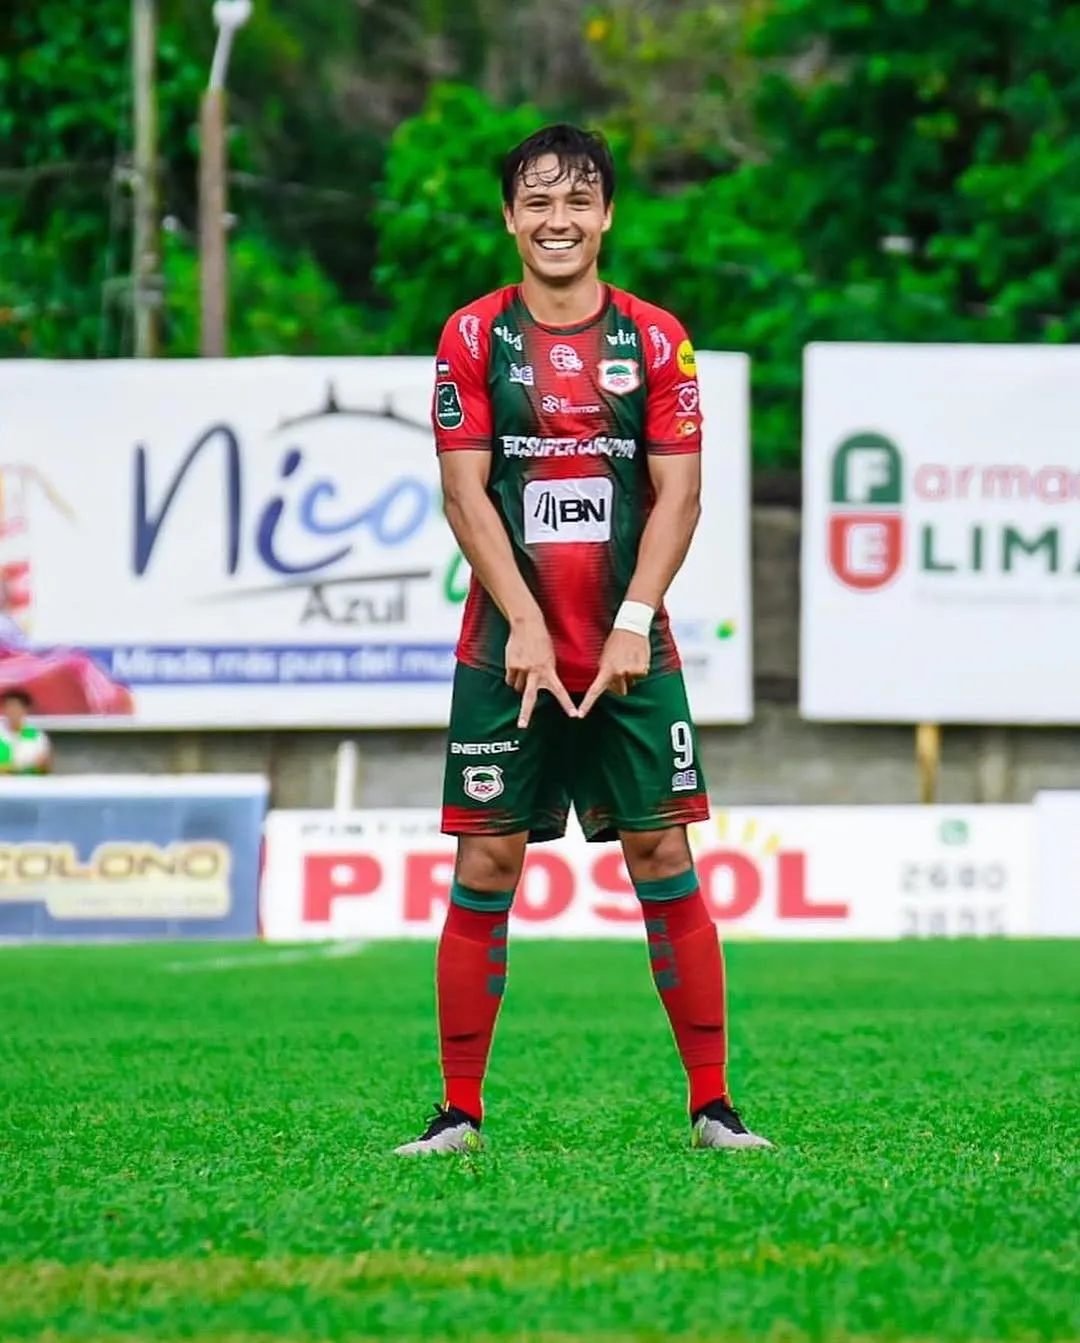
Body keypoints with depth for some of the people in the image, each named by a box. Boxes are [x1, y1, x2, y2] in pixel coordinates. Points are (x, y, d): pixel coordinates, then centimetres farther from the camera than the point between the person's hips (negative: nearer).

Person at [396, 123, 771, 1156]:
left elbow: (677, 492, 1)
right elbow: (465, 492, -3)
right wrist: (526, 625, -13)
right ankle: (459, 1113, 5)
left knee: (663, 858, -1)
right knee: (485, 866, -2)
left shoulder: (655, 339, 4)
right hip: (507, 652, 0)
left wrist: (632, 623, -11)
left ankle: (712, 1107, 4)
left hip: (630, 652, 1)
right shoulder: (473, 336, 2)